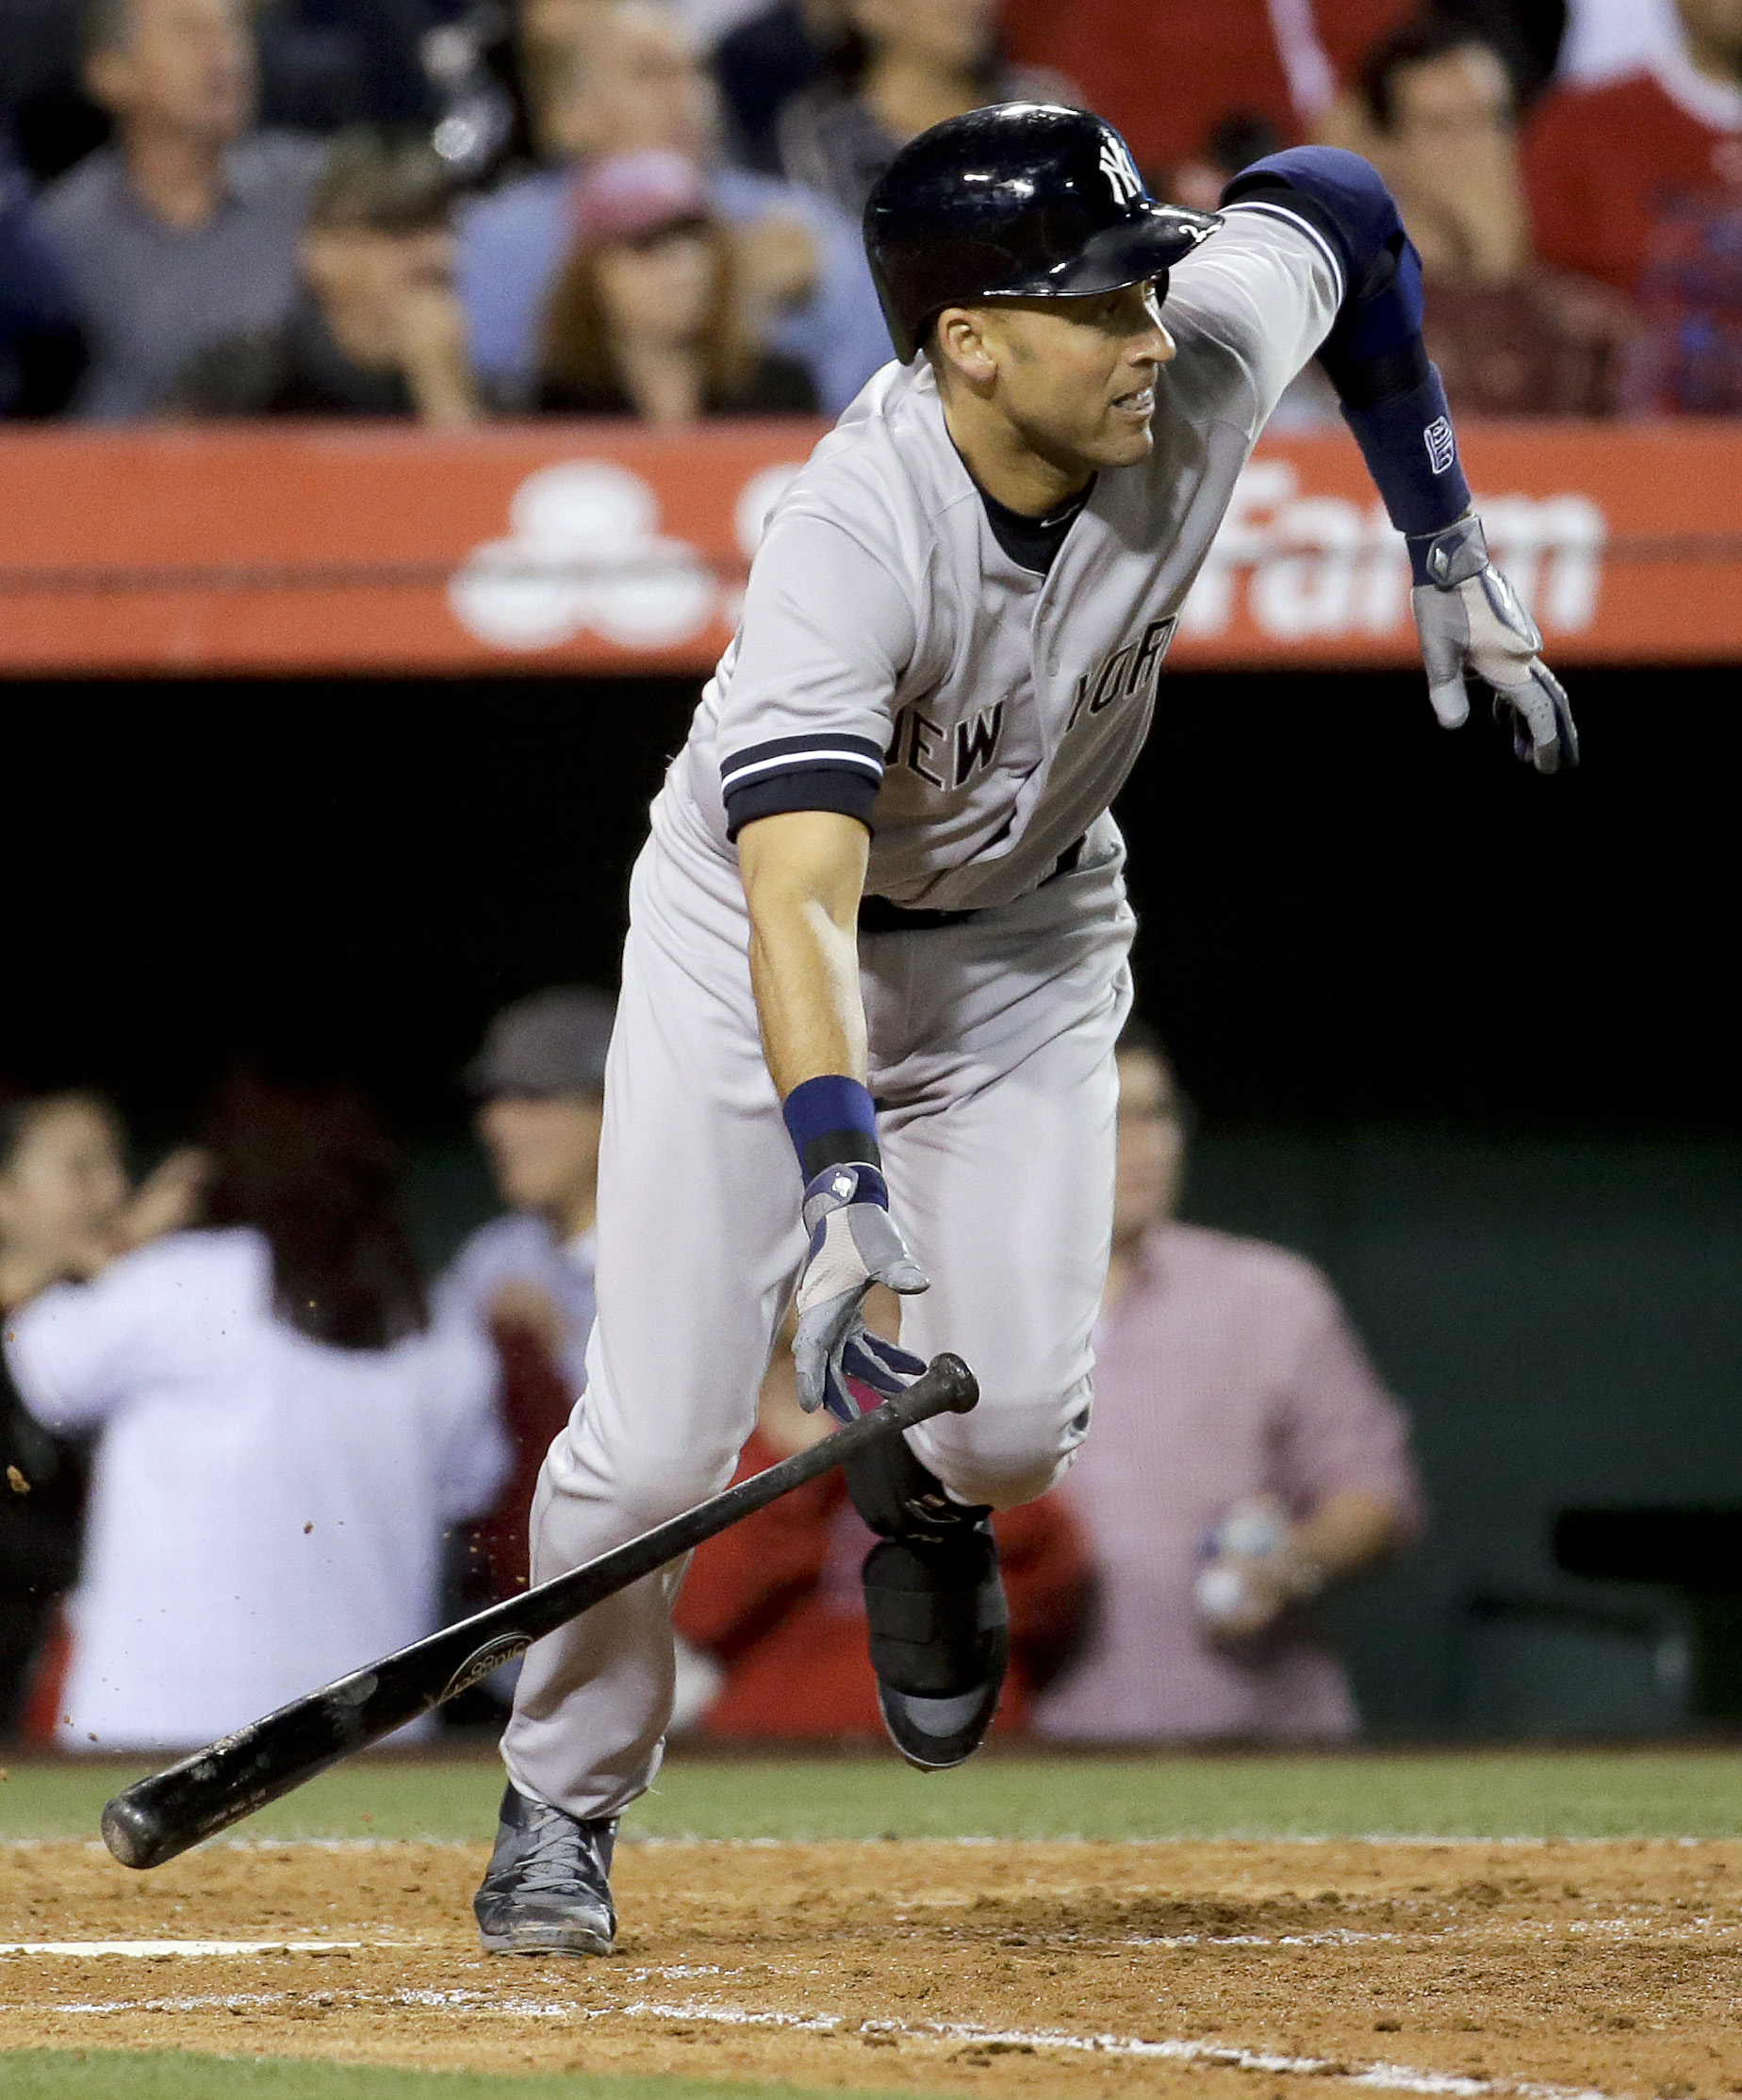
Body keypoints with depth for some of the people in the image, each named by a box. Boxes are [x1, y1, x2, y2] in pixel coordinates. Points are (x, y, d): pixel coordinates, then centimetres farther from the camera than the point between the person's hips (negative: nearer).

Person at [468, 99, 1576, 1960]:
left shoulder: (1204, 359, -24)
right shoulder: (851, 542, -38)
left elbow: (1332, 201, 1)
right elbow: (803, 902, -48)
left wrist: (1451, 564, 3)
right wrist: (842, 1189, -62)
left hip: (1027, 937, 4)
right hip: (760, 943, -4)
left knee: (1018, 1427, -13)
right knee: (657, 1445, -10)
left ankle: (918, 1493, 26)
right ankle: (560, 1806, 18)